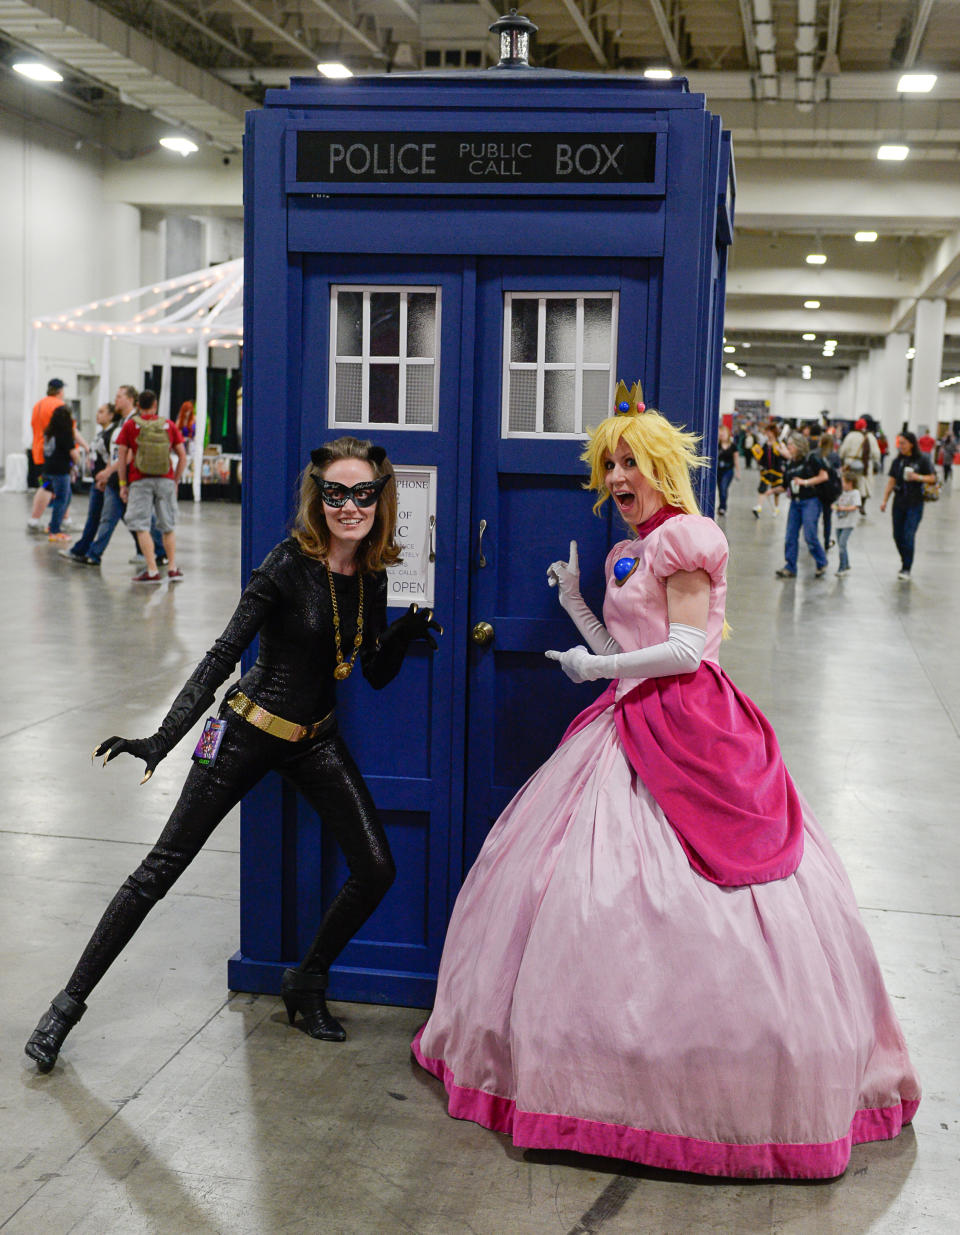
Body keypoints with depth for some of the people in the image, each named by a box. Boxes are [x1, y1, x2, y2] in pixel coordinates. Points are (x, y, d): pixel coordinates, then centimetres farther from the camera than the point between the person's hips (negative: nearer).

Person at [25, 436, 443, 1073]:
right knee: (163, 866, -2)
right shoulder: (289, 565, -19)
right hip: (250, 732, -6)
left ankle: (307, 982, 24)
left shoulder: (371, 575, -1)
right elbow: (223, 656, -21)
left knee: (376, 869, 1)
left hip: (316, 739, 6)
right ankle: (71, 1001, 11)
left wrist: (405, 634, -13)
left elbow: (377, 675, 8)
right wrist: (163, 739, -28)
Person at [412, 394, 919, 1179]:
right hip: (634, 729, 9)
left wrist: (596, 669, -5)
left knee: (689, 896, -8)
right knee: (592, 885, 6)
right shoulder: (627, 554, 19)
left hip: (685, 731, -9)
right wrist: (574, 601, 11)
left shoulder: (684, 537, -7)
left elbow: (684, 650, -14)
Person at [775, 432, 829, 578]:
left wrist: (805, 482, -15)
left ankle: (822, 564, 10)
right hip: (795, 503, 6)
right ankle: (789, 568, 9)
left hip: (810, 501, -6)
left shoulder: (811, 458, -5)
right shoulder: (790, 464, 12)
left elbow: (824, 476, -9)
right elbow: (785, 486, 17)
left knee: (810, 536, -9)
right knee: (790, 537, 2)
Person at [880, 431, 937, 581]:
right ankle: (905, 561, 27)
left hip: (915, 504, -4)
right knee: (897, 536, 6)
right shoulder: (897, 461, 7)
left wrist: (918, 477, -18)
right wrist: (885, 500, -1)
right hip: (899, 503, 4)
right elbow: (891, 481, 6)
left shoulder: (922, 460, -4)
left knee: (908, 536, -10)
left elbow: (933, 478, -1)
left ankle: (906, 569, -3)